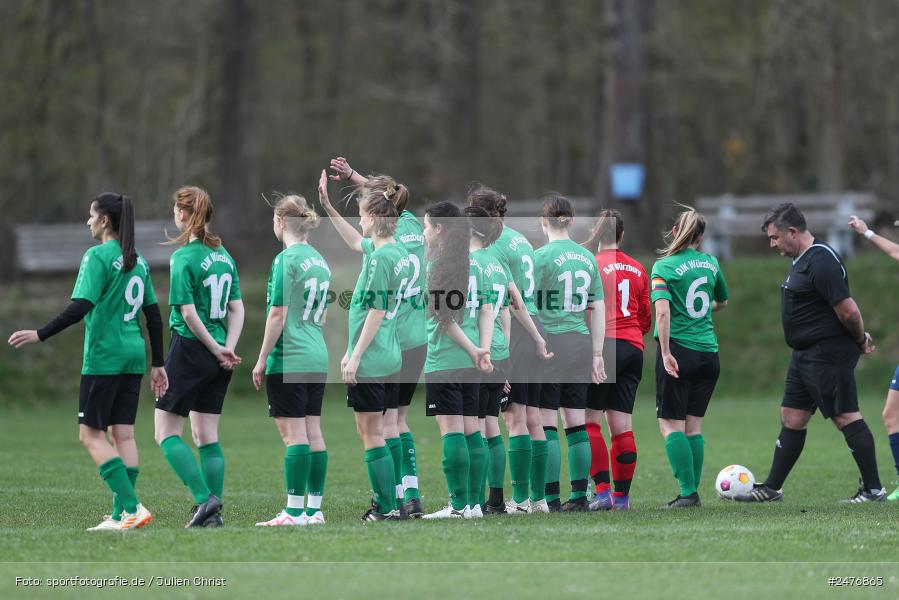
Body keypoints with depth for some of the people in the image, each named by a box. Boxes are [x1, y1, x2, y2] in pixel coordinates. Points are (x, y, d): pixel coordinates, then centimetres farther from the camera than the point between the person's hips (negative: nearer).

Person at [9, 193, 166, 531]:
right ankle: (121, 515, 3)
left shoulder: (98, 256, -10)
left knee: (90, 434, -3)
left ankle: (132, 508, -15)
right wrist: (157, 364, 19)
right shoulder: (138, 261, 13)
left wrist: (40, 335, -15)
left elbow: (80, 307, -19)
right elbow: (154, 315, 14)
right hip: (133, 358, 7)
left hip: (103, 357, -7)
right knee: (123, 434, 7)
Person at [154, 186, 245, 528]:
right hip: (218, 359, 7)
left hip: (189, 349, -7)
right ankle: (214, 512, 6)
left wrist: (216, 350, -9)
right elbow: (237, 309, 8)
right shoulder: (224, 255, 10)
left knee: (166, 432, 1)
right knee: (207, 435, 10)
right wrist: (228, 348, -1)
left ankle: (204, 499, -12)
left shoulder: (185, 258, -12)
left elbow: (189, 313, -16)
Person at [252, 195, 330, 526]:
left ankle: (294, 511, -9)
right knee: (313, 433, 9)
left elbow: (278, 314, -14)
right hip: (318, 358, 8)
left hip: (289, 359, -8)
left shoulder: (286, 260, -12)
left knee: (294, 434, -8)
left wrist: (262, 360, -9)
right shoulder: (320, 261, 14)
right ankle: (315, 509, 10)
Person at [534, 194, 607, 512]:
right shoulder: (587, 257, 9)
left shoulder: (541, 256, -8)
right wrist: (596, 354, 16)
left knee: (546, 423, -3)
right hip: (580, 343, 6)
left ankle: (550, 497, -6)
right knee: (576, 422, 10)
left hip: (549, 342, -6)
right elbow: (599, 310, 12)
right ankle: (579, 495, 10)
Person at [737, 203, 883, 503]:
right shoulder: (802, 260, 14)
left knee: (846, 417, -7)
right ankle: (771, 489, 20)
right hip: (806, 355, 11)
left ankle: (873, 489, -2)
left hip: (828, 354, -11)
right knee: (791, 418, 13)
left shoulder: (822, 262, -20)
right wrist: (860, 336, 17)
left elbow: (848, 310, -22)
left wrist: (860, 340, -7)